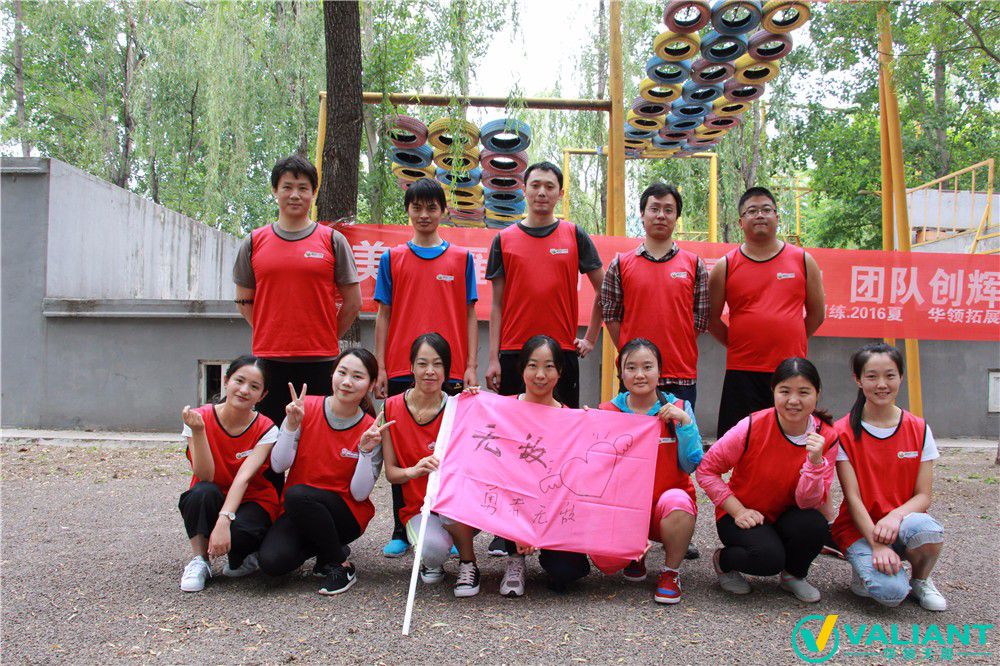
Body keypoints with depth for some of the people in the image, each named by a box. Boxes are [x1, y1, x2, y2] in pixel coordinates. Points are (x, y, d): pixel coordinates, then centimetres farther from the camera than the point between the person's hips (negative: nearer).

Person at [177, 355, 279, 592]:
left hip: (251, 503, -1)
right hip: (210, 504, 1)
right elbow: (205, 476, -21)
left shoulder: (266, 430, -13)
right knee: (203, 492, -34)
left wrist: (223, 521, -40)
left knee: (236, 535, -35)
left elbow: (243, 477, -26)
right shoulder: (201, 417, -12)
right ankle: (199, 561, -11)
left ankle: (243, 557, 3)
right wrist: (198, 431, -34)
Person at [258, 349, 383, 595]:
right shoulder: (306, 408, -6)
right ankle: (323, 547, 8)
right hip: (298, 512, 2)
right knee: (272, 561, -25)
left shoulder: (370, 431, -9)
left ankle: (342, 566, -12)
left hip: (348, 514, -2)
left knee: (297, 494, -32)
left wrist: (366, 450, -24)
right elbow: (278, 466, -8)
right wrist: (292, 424, -21)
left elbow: (359, 494, -12)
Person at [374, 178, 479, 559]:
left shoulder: (461, 258, 9)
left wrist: (471, 366, 0)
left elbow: (469, 315, 8)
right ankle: (401, 532, 14)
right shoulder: (392, 259, 11)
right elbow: (384, 315, 9)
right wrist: (380, 367, 1)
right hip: (402, 370, 1)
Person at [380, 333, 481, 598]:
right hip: (418, 508, 0)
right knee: (433, 548, -32)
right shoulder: (392, 407, -4)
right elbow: (390, 472, -2)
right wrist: (414, 471, -26)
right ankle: (433, 560, 8)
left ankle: (468, 563, -6)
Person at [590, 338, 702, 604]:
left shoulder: (678, 408, -1)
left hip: (666, 507, -1)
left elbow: (691, 465, -7)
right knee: (604, 559, -25)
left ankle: (671, 572, -7)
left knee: (676, 501, -37)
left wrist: (684, 422, -17)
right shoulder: (608, 411, 1)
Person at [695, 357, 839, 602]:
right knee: (769, 557, -31)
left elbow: (808, 502, -15)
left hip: (785, 516, 3)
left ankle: (794, 575, 4)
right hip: (742, 516, -3)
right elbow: (706, 470, -13)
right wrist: (738, 511, -19)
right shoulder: (753, 426, -20)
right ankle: (723, 560, 5)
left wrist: (815, 461, -31)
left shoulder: (827, 438, -12)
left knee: (815, 524, -29)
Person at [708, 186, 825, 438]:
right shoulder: (725, 266, 4)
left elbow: (816, 315, 14)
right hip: (742, 373, -1)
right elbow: (712, 319, 10)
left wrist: (787, 342, 12)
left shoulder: (803, 260, 8)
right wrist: (739, 346, 7)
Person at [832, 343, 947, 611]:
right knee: (891, 591, -29)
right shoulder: (844, 432, -6)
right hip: (860, 528, -2)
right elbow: (853, 497, -10)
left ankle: (921, 580, 0)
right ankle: (865, 569, 9)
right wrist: (877, 545, -21)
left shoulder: (919, 430, 1)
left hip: (903, 521, 3)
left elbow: (923, 496, -2)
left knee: (927, 529, -34)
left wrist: (896, 516, -23)